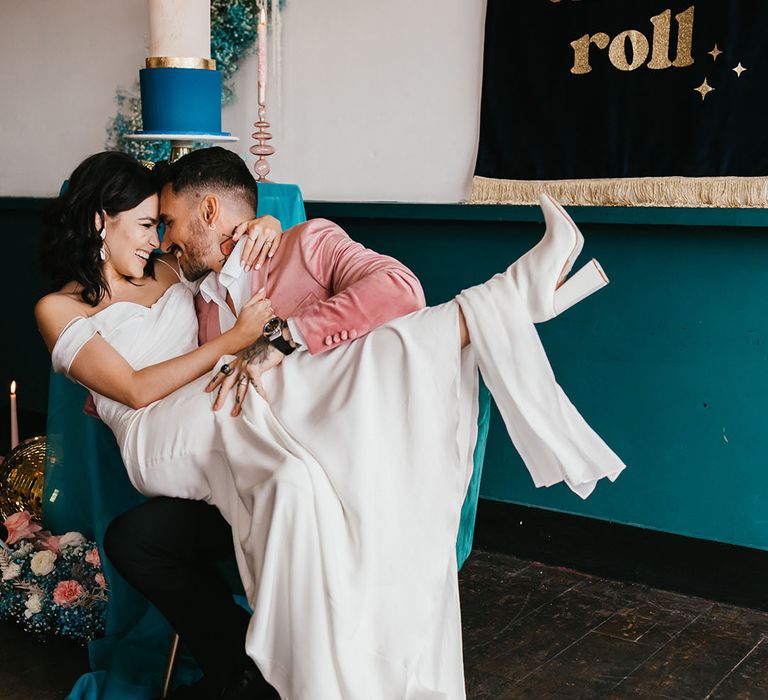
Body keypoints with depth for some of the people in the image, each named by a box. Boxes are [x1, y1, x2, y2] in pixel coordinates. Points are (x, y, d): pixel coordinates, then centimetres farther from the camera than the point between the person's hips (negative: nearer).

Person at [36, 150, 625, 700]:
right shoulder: (60, 310, 8)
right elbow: (135, 389, -7)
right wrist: (234, 339, -7)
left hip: (226, 416, 7)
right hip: (164, 439, -7)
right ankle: (515, 295, -24)